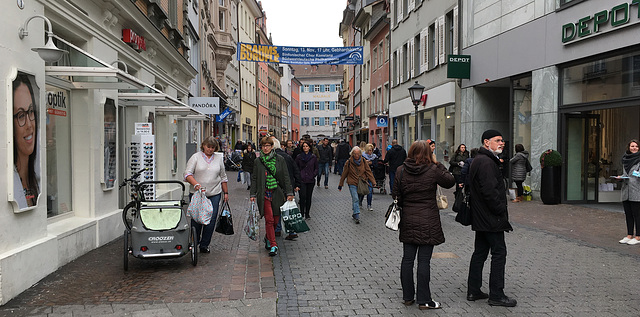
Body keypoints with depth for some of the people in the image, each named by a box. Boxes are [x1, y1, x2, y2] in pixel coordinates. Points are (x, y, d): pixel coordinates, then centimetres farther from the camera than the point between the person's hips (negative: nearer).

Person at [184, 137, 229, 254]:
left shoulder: (219, 158, 12)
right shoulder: (196, 157, 2)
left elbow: (223, 177, 17)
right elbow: (187, 174, -7)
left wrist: (226, 192, 14)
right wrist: (195, 184, -23)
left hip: (214, 194, 2)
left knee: (211, 220, -2)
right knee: (196, 219, 1)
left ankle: (204, 245, 10)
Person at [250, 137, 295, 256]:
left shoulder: (280, 160, 3)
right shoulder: (257, 161, 5)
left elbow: (286, 177, 4)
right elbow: (254, 179, 8)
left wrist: (289, 193, -1)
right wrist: (252, 194, 2)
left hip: (277, 193, 1)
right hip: (264, 194, -1)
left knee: (276, 219, 6)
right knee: (269, 219, -7)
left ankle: (268, 237, 33)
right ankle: (273, 245, -1)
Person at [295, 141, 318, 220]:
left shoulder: (313, 157, 5)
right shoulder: (299, 157, 4)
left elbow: (316, 168, 11)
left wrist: (313, 175, -2)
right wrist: (298, 177, -1)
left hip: (310, 180, 1)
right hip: (302, 180, -1)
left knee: (309, 197, 6)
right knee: (302, 196, -9)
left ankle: (307, 213, 16)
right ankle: (302, 213, -2)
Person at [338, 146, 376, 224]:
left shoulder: (363, 162, 2)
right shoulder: (349, 162, -4)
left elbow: (368, 172, 3)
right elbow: (344, 174, 3)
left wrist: (373, 182, -5)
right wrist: (340, 184, 8)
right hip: (352, 184, -3)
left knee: (358, 199, 9)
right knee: (355, 199, -14)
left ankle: (355, 214, 25)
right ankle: (357, 216, -17)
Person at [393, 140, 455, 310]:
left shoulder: (401, 171, 0)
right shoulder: (433, 170, -10)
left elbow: (396, 196, 3)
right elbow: (450, 181, 5)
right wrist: (437, 163, 8)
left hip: (408, 222, 4)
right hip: (428, 222, -3)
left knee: (407, 259, 11)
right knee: (424, 261, 1)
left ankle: (408, 296, 21)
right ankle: (424, 300, 8)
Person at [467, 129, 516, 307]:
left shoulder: (479, 160, 17)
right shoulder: (486, 162, -18)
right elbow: (490, 191, -26)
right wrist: (501, 210, -16)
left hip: (481, 218, 11)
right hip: (491, 219, -11)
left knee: (480, 252, 14)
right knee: (499, 252, -3)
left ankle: (473, 291, 20)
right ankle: (496, 295, 3)